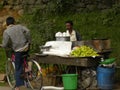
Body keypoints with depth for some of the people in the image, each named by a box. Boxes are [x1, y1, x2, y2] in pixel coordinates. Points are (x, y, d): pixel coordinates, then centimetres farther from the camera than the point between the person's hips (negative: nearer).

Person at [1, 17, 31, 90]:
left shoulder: (6, 32, -5)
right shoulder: (19, 26, 6)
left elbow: (5, 44, -12)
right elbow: (27, 31, -10)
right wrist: (29, 41, 0)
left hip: (18, 51, -3)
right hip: (26, 47, 3)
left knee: (18, 69, 5)